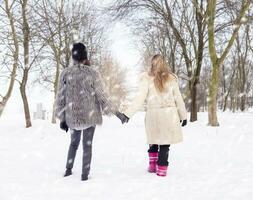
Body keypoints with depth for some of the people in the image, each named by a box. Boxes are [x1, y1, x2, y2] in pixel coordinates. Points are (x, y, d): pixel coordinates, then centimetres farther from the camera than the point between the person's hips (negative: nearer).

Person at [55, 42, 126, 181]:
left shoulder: (65, 73, -4)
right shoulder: (93, 73, -10)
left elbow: (61, 97, 0)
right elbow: (101, 95, -8)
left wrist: (62, 118, 10)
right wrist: (116, 112, 1)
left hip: (73, 116, 2)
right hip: (90, 115, -2)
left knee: (74, 142, 23)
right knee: (87, 145, 10)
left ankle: (68, 169, 27)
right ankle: (85, 174, 14)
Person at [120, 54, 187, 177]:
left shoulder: (147, 78, -1)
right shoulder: (171, 78, 5)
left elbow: (140, 98, -8)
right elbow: (178, 99, 9)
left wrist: (128, 113, -5)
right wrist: (183, 115, 18)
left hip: (153, 114, 0)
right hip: (169, 114, 0)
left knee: (154, 140, 19)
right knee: (165, 142, 6)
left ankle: (152, 165, 21)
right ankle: (162, 169, 7)